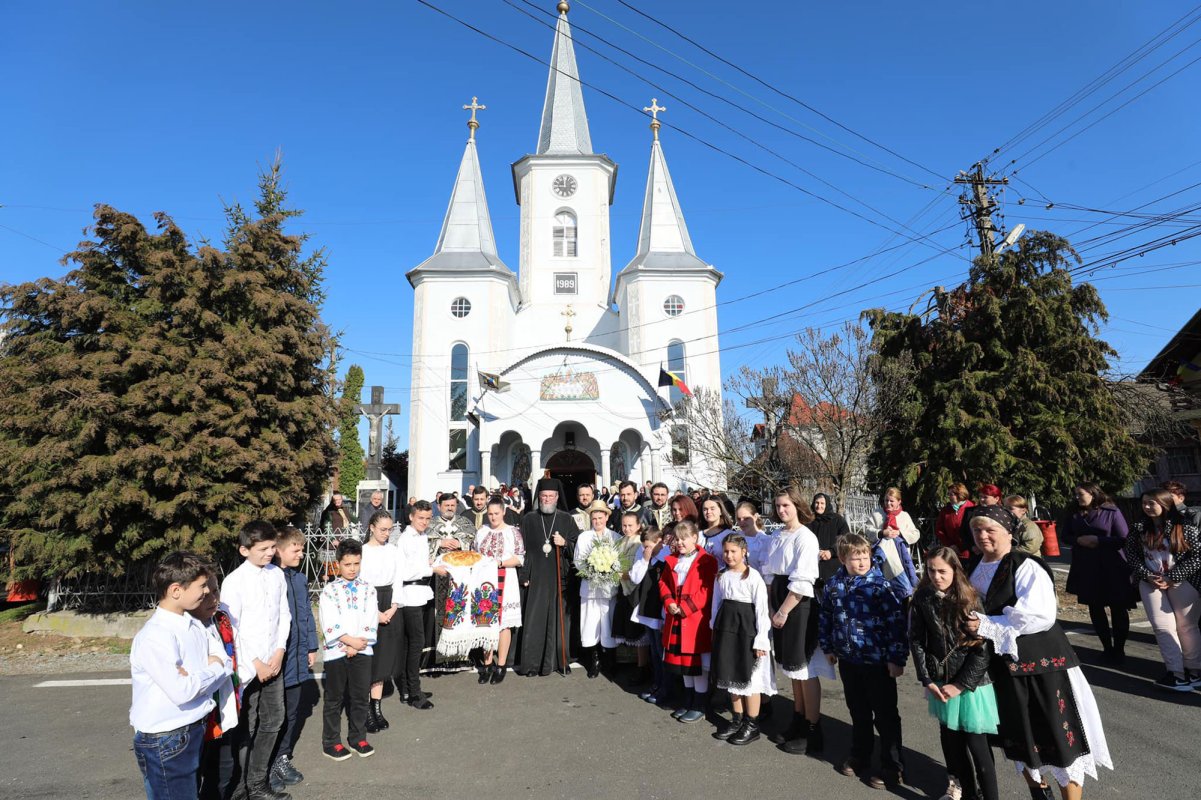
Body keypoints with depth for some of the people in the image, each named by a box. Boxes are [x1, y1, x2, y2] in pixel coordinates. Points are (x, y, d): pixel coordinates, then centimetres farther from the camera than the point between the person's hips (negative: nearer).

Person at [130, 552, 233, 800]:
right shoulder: (154, 636, -22)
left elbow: (226, 665, 3)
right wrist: (213, 669, -11)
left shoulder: (194, 625, 3)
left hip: (195, 731, 7)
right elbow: (181, 691, -27)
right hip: (165, 741, -7)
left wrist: (196, 677, -16)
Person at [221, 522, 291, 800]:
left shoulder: (277, 574, 0)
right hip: (247, 667, -5)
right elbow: (230, 630, -13)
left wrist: (279, 653, -3)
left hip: (273, 662, 5)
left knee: (272, 722, 16)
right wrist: (255, 664, -10)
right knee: (244, 729, 6)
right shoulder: (234, 582, -15)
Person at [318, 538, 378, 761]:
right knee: (334, 699, 8)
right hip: (336, 651, -2)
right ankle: (331, 742, 22)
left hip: (362, 650, 2)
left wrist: (358, 644, -13)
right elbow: (329, 625, -11)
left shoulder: (367, 589, 3)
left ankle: (358, 737, 26)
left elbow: (371, 621, -3)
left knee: (360, 696, 10)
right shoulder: (330, 590, -4)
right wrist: (350, 640, -15)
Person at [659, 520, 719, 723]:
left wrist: (685, 607, -19)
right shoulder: (671, 560, 10)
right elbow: (663, 582, 12)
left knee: (698, 662, 3)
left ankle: (699, 707, 16)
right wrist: (669, 603, -6)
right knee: (683, 661, 16)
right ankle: (688, 701, 31)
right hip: (676, 620, 6)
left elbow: (707, 590, -17)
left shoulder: (707, 561, -11)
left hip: (696, 619, -6)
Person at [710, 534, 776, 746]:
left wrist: (761, 640, -15)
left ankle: (752, 725, 17)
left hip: (747, 627, -6)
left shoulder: (753, 577, -12)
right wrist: (715, 630, 11)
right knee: (731, 675, 13)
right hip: (726, 626, 6)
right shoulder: (722, 577, 6)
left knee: (749, 676, 3)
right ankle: (737, 720, 28)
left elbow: (762, 609, -13)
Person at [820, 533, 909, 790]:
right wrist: (828, 647, 13)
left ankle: (893, 769, 22)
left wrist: (896, 659, -15)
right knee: (858, 712, 21)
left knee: (885, 716, 8)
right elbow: (825, 617, 11)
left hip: (878, 662, -5)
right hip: (848, 660, 5)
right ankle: (860, 757, 38)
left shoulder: (881, 586, -16)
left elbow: (897, 623, -16)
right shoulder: (833, 585, -1)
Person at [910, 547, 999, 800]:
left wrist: (961, 685, -11)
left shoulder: (969, 599, -12)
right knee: (951, 741, 13)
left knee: (977, 745, 2)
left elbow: (983, 647, -11)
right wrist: (927, 680, -4)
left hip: (972, 683, -3)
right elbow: (916, 641, 2)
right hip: (940, 683, 3)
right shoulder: (922, 599, -3)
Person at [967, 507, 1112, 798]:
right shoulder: (978, 571, 4)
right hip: (1004, 665, 7)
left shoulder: (1026, 568, -17)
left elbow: (1040, 617, -25)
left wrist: (987, 626, -23)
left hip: (1043, 663, -7)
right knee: (1021, 738, 20)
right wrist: (973, 626, -2)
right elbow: (975, 614, 18)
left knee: (1059, 736, 2)